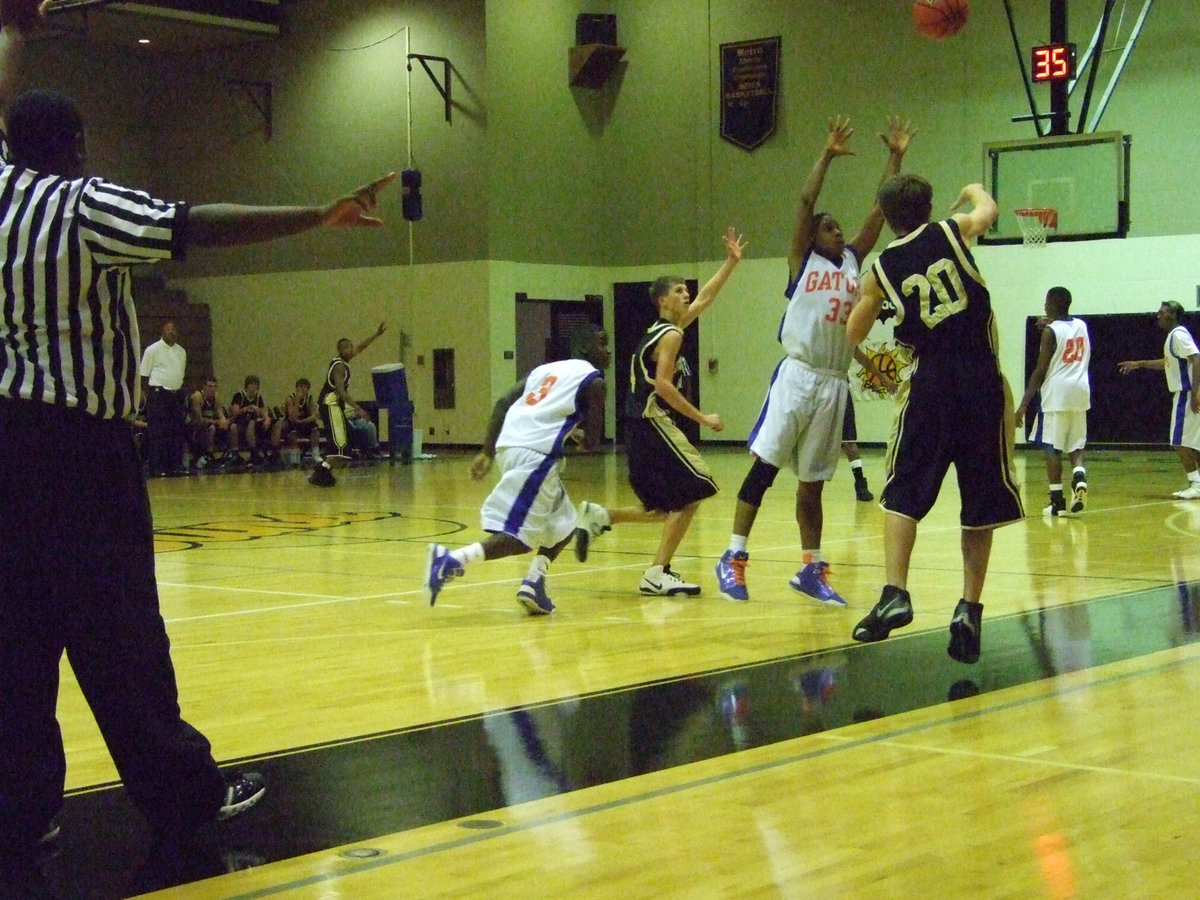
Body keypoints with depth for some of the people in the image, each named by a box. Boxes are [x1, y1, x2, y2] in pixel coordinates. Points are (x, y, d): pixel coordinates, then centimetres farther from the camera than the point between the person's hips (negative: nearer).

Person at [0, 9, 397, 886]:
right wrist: (321, 216, -26)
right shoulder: (85, 206, -10)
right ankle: (184, 793, 9)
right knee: (116, 629, -1)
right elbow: (198, 226, -23)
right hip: (78, 442, -6)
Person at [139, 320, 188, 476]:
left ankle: (176, 465, 12)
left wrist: (180, 392, 14)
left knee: (177, 432, 5)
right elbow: (143, 375, -2)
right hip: (158, 394, -6)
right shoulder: (153, 350, -3)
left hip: (177, 395, 6)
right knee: (157, 434, -7)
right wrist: (149, 395, -6)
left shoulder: (181, 351, 13)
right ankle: (156, 467, -5)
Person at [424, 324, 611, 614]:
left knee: (564, 526, 22)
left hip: (508, 446, 9)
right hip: (535, 454, -9)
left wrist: (487, 452, 13)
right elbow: (591, 442, 1)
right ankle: (451, 560, -25)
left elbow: (503, 403, 16)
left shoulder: (547, 369, 26)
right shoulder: (594, 381, 5)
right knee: (520, 537, -12)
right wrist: (578, 435, 24)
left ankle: (534, 585, 9)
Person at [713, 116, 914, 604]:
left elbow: (880, 211, 13)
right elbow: (805, 202, -6)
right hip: (798, 375, -5)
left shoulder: (853, 261, 17)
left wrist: (895, 157, 10)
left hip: (835, 382, 5)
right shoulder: (802, 261, 5)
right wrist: (828, 154, -7)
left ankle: (810, 569, 14)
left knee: (813, 482, 10)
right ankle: (734, 557, -2)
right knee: (765, 465, -6)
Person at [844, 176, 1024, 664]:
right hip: (983, 384, 1)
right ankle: (969, 609, 4)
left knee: (903, 495, 10)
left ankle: (895, 593, -5)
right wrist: (972, 190, 47)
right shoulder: (953, 231, 5)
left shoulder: (881, 269, 5)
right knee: (981, 502, 9)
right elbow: (988, 209, 26)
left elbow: (854, 333, 16)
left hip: (930, 385, -1)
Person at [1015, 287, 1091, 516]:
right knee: (1076, 446, 12)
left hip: (1056, 394, -6)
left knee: (1052, 448, 1)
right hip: (1080, 393, 6)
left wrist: (1024, 404, -10)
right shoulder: (1082, 326, 10)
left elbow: (1041, 370, -11)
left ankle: (1057, 502, 0)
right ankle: (1080, 477, -18)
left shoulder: (1050, 331, -8)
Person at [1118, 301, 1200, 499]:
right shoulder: (1174, 335, 17)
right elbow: (1167, 363, 31)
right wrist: (1139, 364, 28)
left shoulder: (1179, 334, -14)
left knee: (1180, 441, -9)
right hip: (1184, 394, 10)